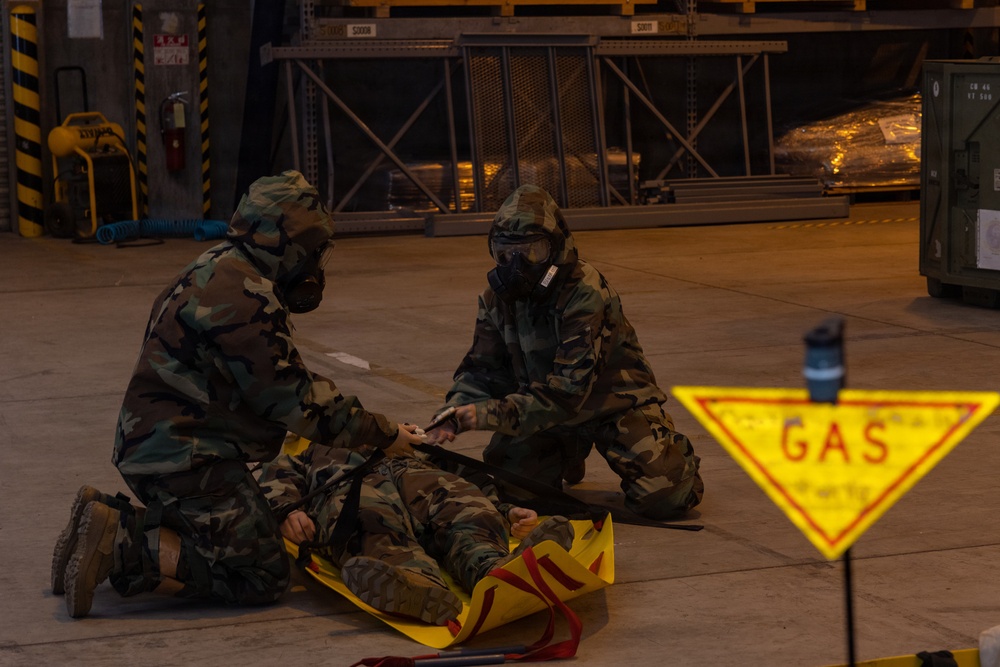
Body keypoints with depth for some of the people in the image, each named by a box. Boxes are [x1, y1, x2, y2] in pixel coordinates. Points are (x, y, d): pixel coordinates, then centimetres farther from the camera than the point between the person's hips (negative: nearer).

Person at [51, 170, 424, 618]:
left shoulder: (219, 271, 13)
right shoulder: (243, 299, -20)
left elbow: (287, 377, 21)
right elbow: (292, 400, -17)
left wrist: (361, 420, 16)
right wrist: (383, 435, -8)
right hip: (186, 458, -10)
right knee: (261, 577, -9)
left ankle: (112, 521, 8)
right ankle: (122, 549, -13)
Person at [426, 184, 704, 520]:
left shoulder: (585, 294, -29)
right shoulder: (498, 297, -7)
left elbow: (570, 387, -35)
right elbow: (483, 369, -4)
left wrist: (492, 414, -43)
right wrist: (454, 413, -26)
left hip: (613, 401, -5)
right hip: (549, 408, 5)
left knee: (662, 497, -19)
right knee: (504, 487, -10)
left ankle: (676, 454, 20)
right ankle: (569, 454, 23)